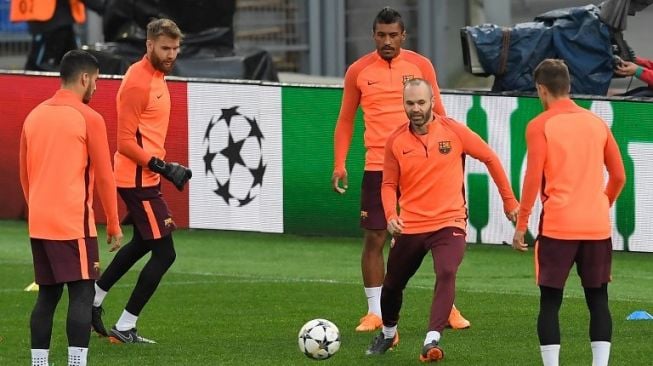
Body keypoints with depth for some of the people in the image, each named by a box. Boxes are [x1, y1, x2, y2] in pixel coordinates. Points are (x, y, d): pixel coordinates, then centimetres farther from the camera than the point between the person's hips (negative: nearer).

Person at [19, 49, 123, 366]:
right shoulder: (88, 119, -7)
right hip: (74, 222, -6)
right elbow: (103, 177, -5)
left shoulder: (34, 116, 11)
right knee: (82, 294, -7)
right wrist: (114, 225, 3)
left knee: (47, 294, 11)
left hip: (39, 222, 6)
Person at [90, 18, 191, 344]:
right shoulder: (138, 81, -20)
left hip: (145, 177, 10)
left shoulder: (157, 76, 11)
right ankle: (124, 329, -2)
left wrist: (164, 168, 20)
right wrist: (162, 167, -22)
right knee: (164, 253, -9)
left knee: (142, 243, 26)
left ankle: (93, 301, 39)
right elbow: (125, 142, -22)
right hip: (138, 179, -10)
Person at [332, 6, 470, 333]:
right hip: (377, 167, 0)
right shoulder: (358, 71, 3)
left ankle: (448, 306, 14)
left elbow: (437, 115, 9)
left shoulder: (421, 66, 3)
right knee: (374, 238, -1)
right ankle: (374, 312, 8)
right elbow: (345, 120, 10)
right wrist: (339, 165, 2)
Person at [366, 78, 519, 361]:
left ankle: (432, 340, -35)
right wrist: (391, 216, -16)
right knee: (392, 284, 16)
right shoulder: (396, 141, -1)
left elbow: (490, 158, 4)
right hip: (410, 227, 3)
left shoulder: (454, 131, -6)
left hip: (449, 223, -3)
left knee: (446, 274, -29)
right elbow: (389, 184, 4)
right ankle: (388, 333, 45)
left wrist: (509, 201, 7)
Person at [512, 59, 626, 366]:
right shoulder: (597, 123, 10)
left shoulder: (540, 125, -4)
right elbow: (619, 176, 13)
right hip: (598, 226, 4)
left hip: (557, 226, -4)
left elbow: (533, 179, -9)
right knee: (598, 300, 8)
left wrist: (521, 224, -3)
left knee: (550, 301, 2)